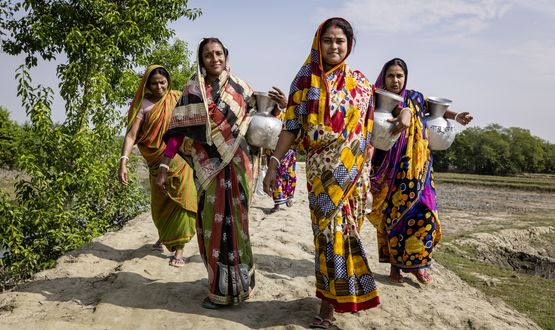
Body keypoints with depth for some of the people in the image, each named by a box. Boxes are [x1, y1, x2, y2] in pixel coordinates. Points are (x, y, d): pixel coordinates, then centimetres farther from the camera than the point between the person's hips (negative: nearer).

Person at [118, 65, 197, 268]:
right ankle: (163, 235, 43)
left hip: (180, 160, 0)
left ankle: (179, 250, -1)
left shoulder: (178, 99, 3)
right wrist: (123, 162, -25)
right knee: (159, 203, 14)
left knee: (181, 202, -7)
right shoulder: (144, 105, -4)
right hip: (157, 163, 0)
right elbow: (131, 134, -13)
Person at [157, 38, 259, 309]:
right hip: (208, 166, 0)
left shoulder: (240, 87, 7)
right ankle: (220, 283, 20)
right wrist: (164, 166, -8)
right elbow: (178, 130, -2)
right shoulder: (193, 90, 2)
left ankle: (228, 288, 16)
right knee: (212, 221, 3)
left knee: (233, 221, 3)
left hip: (237, 165, 1)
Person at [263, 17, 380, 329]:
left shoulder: (360, 82, 7)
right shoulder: (306, 79, 4)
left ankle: (333, 298, 20)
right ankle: (330, 303, 12)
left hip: (354, 169, 2)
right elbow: (291, 126, 1)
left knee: (345, 229, 5)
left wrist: (368, 171, 7)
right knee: (331, 228, -2)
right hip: (322, 168, -1)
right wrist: (273, 164, -5)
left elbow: (368, 130, 9)